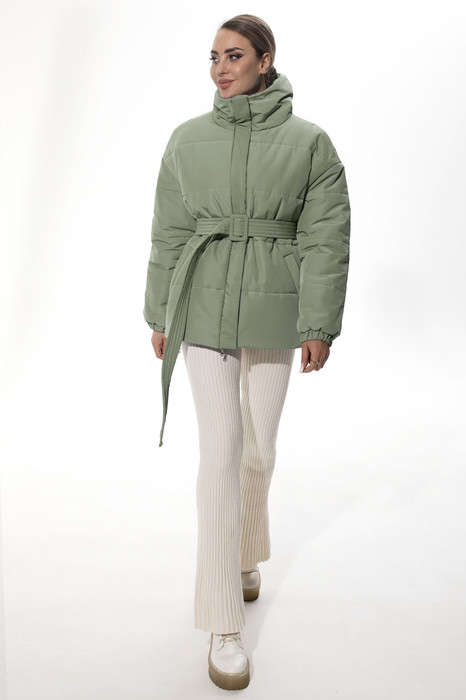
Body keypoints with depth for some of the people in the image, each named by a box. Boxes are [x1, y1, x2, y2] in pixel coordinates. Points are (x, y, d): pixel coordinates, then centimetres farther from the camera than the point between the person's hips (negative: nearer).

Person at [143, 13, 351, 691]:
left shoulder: (308, 141, 1)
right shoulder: (188, 139, 5)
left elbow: (326, 237, -1)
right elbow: (168, 233, 8)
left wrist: (319, 324, -6)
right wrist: (160, 316, 8)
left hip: (272, 310, 0)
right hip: (203, 306, 0)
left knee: (259, 449, 10)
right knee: (221, 449, -8)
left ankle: (246, 555, 42)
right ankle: (224, 626, 2)